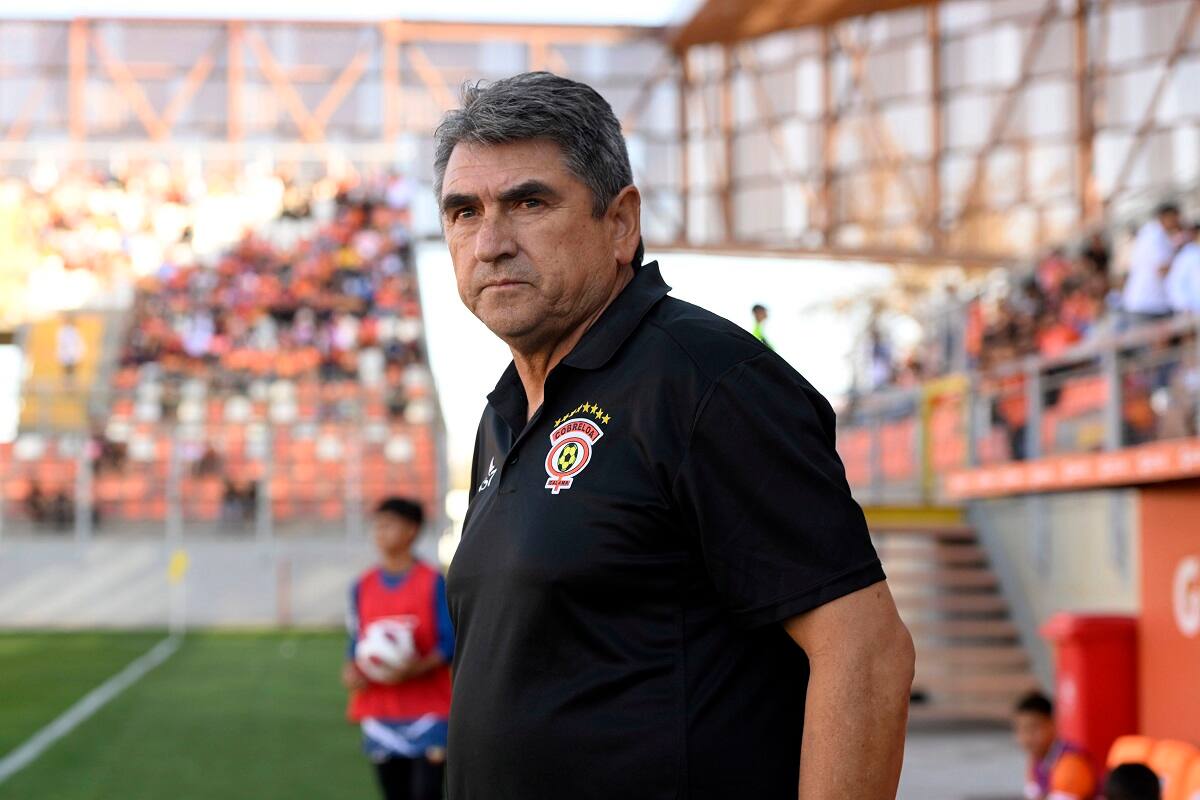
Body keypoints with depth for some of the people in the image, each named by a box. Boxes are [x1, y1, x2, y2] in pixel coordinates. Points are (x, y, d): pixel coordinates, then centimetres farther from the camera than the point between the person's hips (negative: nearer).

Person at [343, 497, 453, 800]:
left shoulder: (433, 582, -3)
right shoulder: (363, 586, 10)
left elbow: (450, 643, -6)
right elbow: (356, 642, 15)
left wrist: (419, 667, -23)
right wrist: (351, 670, -6)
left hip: (428, 711, -4)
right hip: (380, 714, 4)